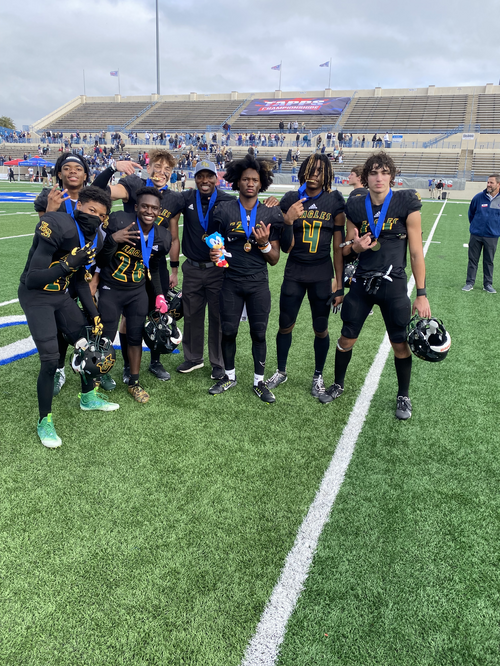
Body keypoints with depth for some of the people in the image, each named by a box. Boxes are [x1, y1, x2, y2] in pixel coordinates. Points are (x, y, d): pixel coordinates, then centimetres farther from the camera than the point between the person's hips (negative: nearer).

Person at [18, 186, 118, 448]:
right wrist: (69, 263, -34)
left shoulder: (95, 240, -2)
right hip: (36, 297, -8)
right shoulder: (57, 228, -27)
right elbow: (32, 279, -27)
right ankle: (44, 421, 9)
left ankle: (88, 397, 38)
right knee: (50, 360, -11)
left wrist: (94, 314, 6)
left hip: (61, 295, 8)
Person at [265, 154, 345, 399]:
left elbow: (338, 247, 0)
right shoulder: (290, 201, -1)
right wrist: (289, 220, -21)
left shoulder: (335, 202, -2)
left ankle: (318, 376, 28)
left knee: (321, 330, 7)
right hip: (294, 273, 1)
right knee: (285, 325, 7)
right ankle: (281, 372, 29)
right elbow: (286, 247, -4)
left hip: (322, 275, 0)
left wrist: (340, 284, -2)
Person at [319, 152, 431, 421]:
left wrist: (421, 294, -8)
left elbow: (416, 252, -7)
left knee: (401, 345, 4)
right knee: (346, 339, 9)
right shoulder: (355, 206, 1)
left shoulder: (406, 203, -8)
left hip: (394, 286, -2)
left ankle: (403, 396, 27)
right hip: (362, 284, 3)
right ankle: (338, 385, 34)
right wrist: (356, 246, -15)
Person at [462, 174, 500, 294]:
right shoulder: (479, 197, -6)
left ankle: (488, 284, 19)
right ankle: (470, 283, 15)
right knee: (473, 260, 6)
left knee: (489, 261, 9)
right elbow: (471, 213, 11)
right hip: (476, 235, 0)